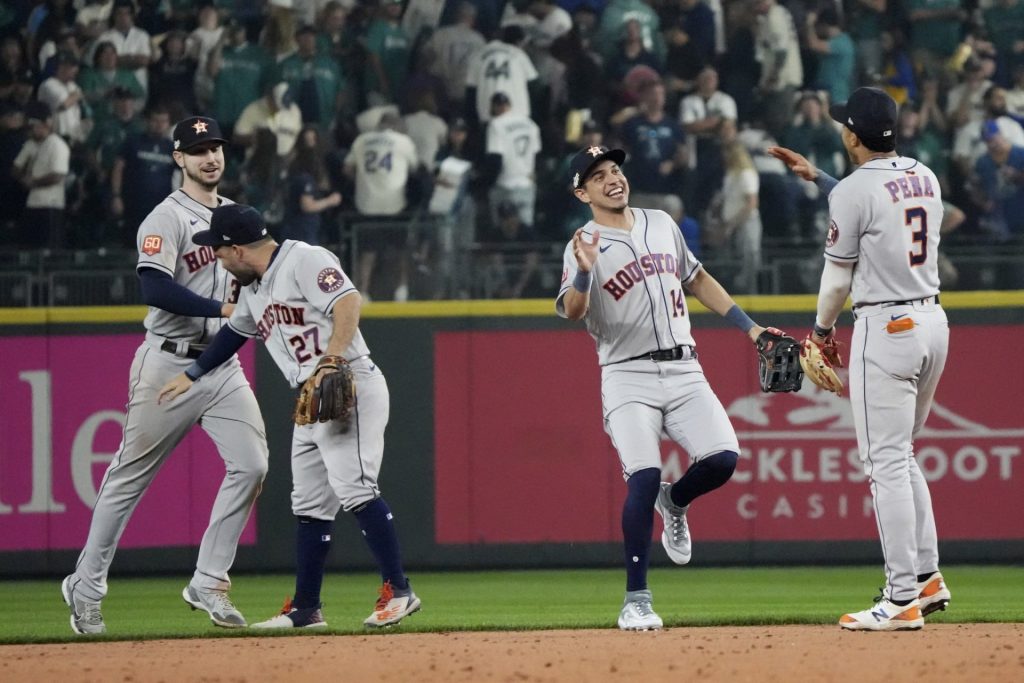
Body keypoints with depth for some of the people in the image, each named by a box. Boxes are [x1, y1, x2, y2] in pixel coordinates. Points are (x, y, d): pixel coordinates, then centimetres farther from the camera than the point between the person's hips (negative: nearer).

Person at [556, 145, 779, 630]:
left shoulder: (661, 225, 14)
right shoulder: (585, 246, -2)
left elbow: (697, 280, 25)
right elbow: (571, 311, -17)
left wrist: (749, 327, 21)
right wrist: (583, 274, -38)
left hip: (683, 372, 4)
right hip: (628, 376, -4)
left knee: (722, 458, -15)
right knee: (644, 478, -19)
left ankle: (674, 503, 20)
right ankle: (637, 599, -10)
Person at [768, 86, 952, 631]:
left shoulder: (854, 190, -13)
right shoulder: (925, 178, 10)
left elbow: (838, 273, -5)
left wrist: (822, 328, 12)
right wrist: (816, 178, 34)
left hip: (885, 327, -8)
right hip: (933, 321, 8)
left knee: (887, 463, -6)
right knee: (900, 456, 20)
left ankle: (902, 601, -8)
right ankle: (927, 579, 18)